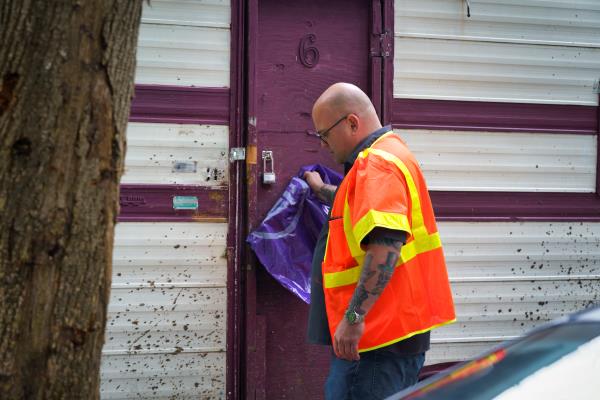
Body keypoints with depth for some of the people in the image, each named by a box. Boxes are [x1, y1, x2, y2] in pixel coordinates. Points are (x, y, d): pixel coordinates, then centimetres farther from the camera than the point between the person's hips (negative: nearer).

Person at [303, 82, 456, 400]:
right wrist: (322, 191, 55)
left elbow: (385, 247, -29)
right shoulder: (392, 153, 19)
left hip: (379, 337, -11)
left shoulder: (377, 165, -16)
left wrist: (354, 317, -30)